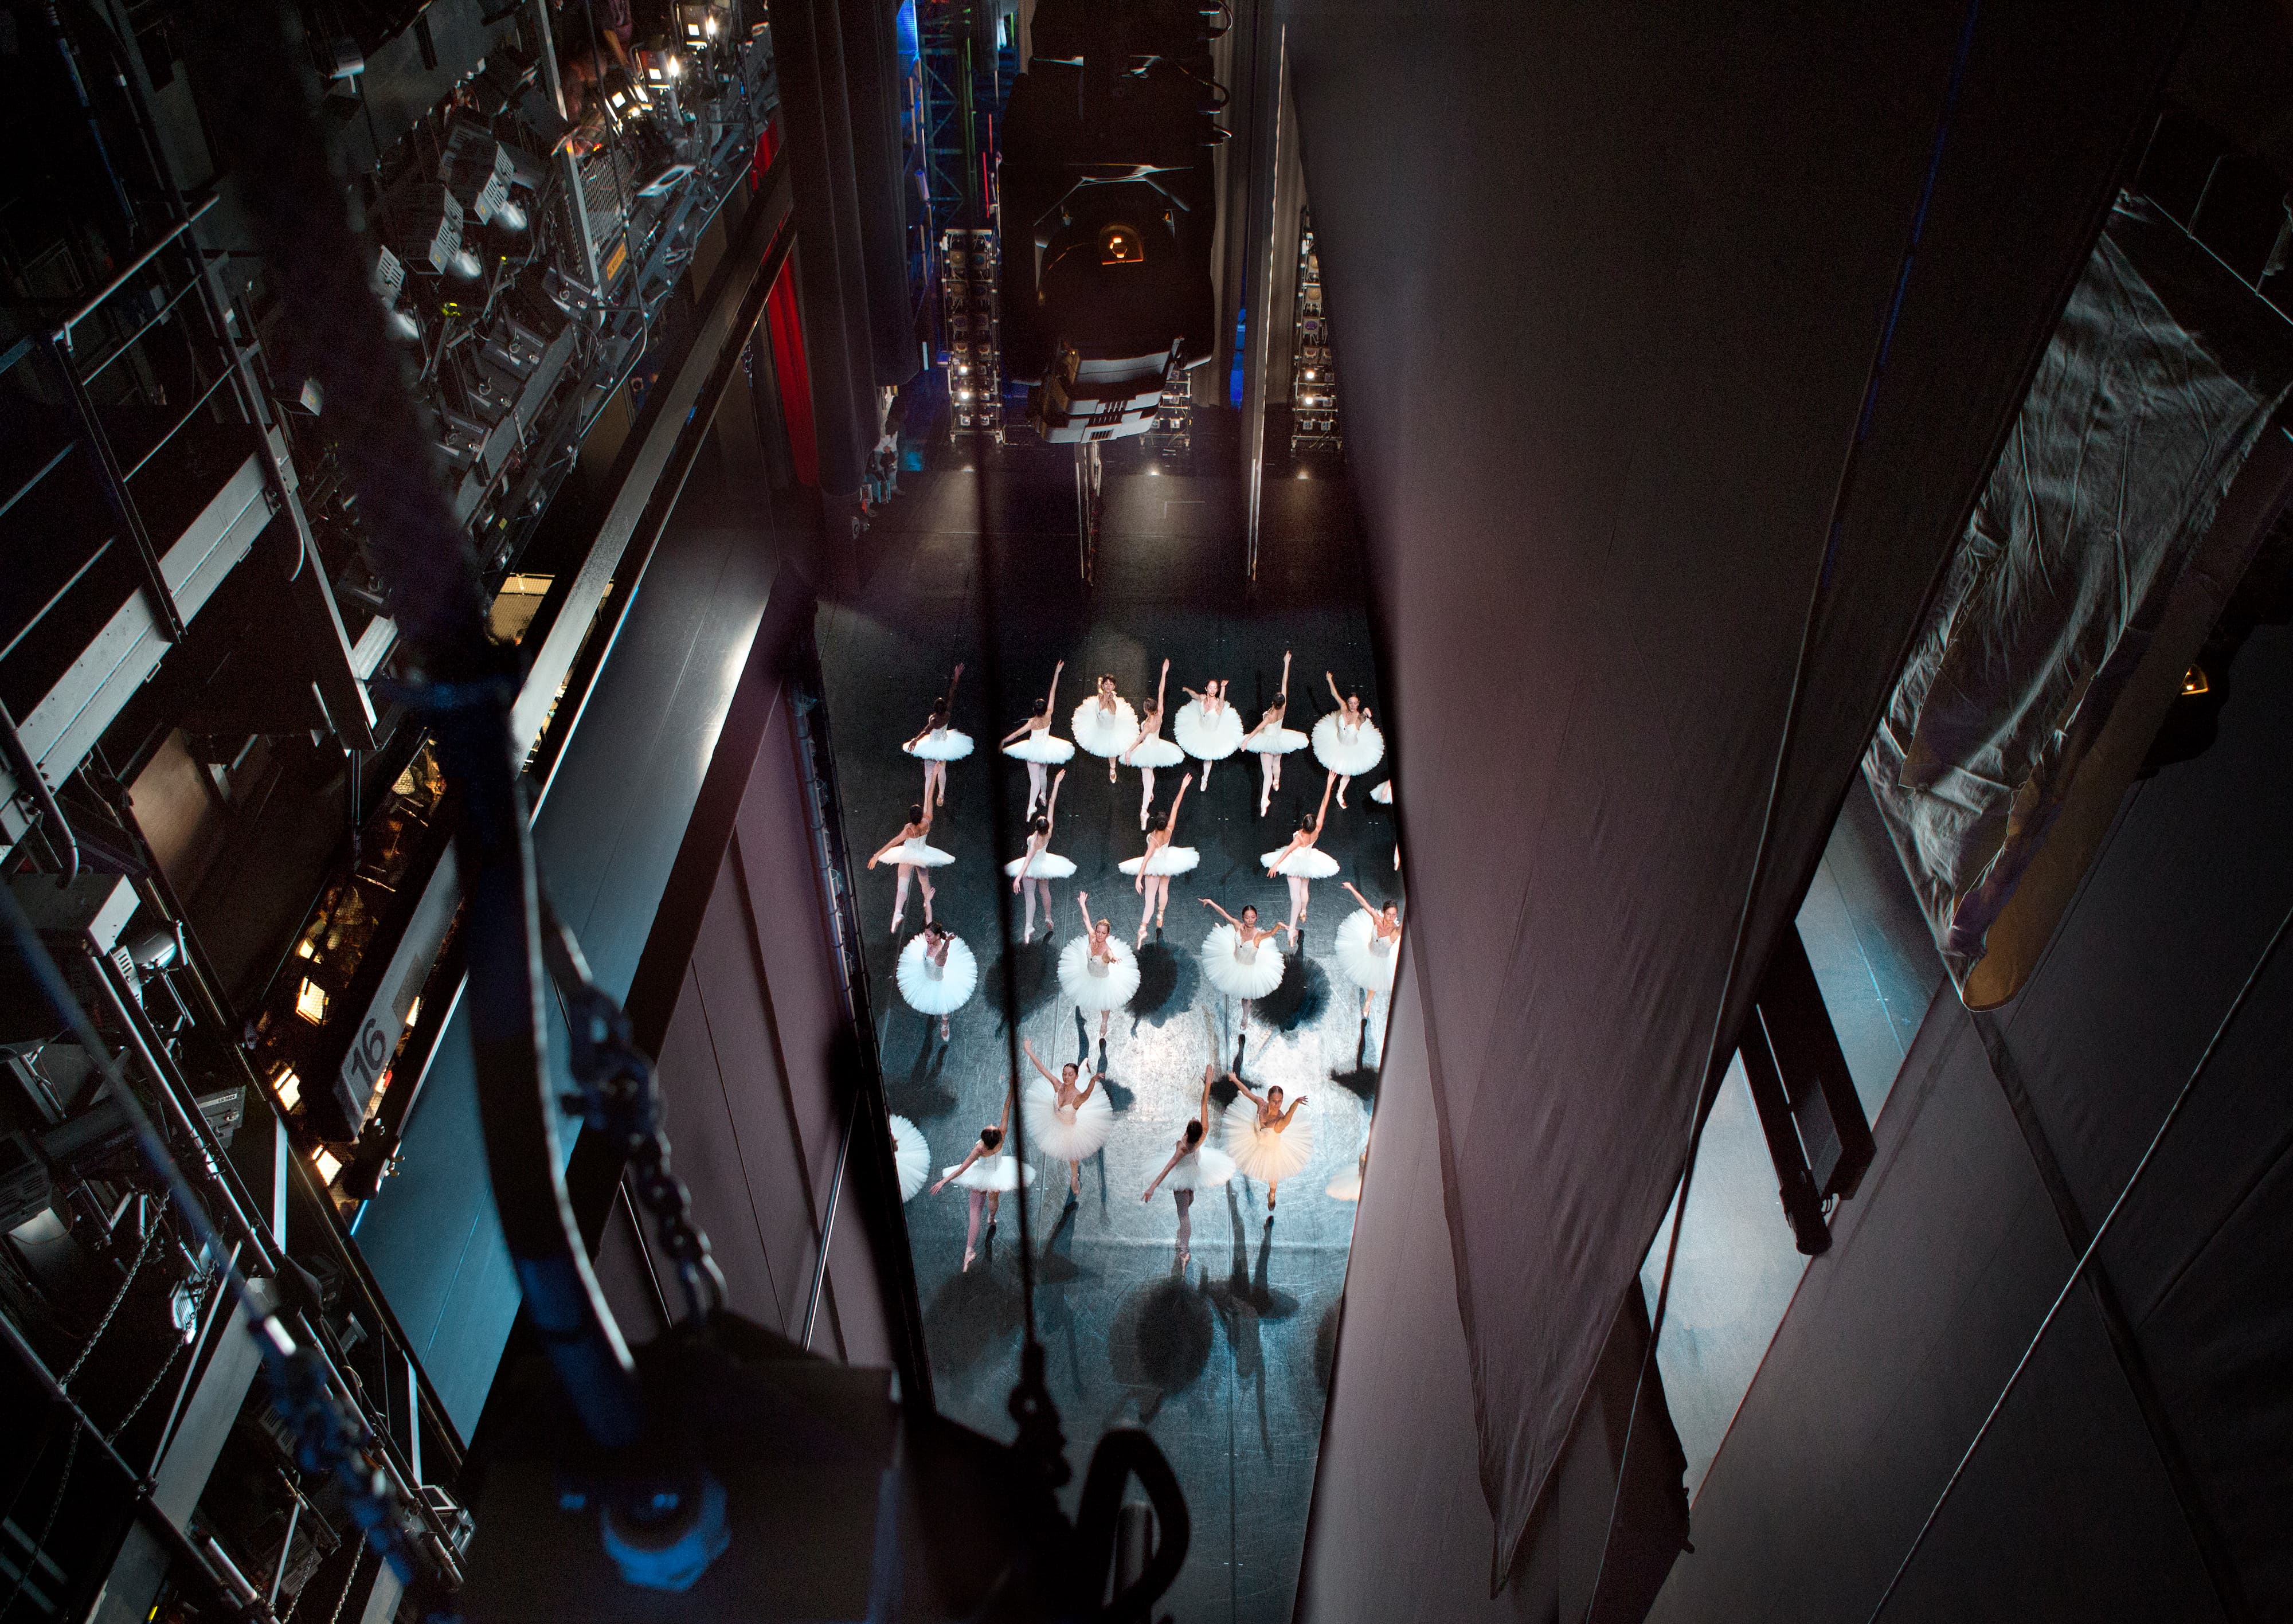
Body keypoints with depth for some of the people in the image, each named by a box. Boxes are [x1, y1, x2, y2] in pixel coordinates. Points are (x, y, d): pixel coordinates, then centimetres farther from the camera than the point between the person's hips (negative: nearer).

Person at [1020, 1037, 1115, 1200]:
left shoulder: (1079, 1097, -39)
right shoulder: (1058, 1086, -25)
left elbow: (1088, 1093, -63)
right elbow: (1042, 1068, -22)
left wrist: (1093, 1080, -85)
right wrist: (1029, 1051, -22)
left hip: (1070, 1129, -2)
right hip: (1054, 1124, 2)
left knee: (1073, 1157, 22)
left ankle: (1075, 1180, 49)